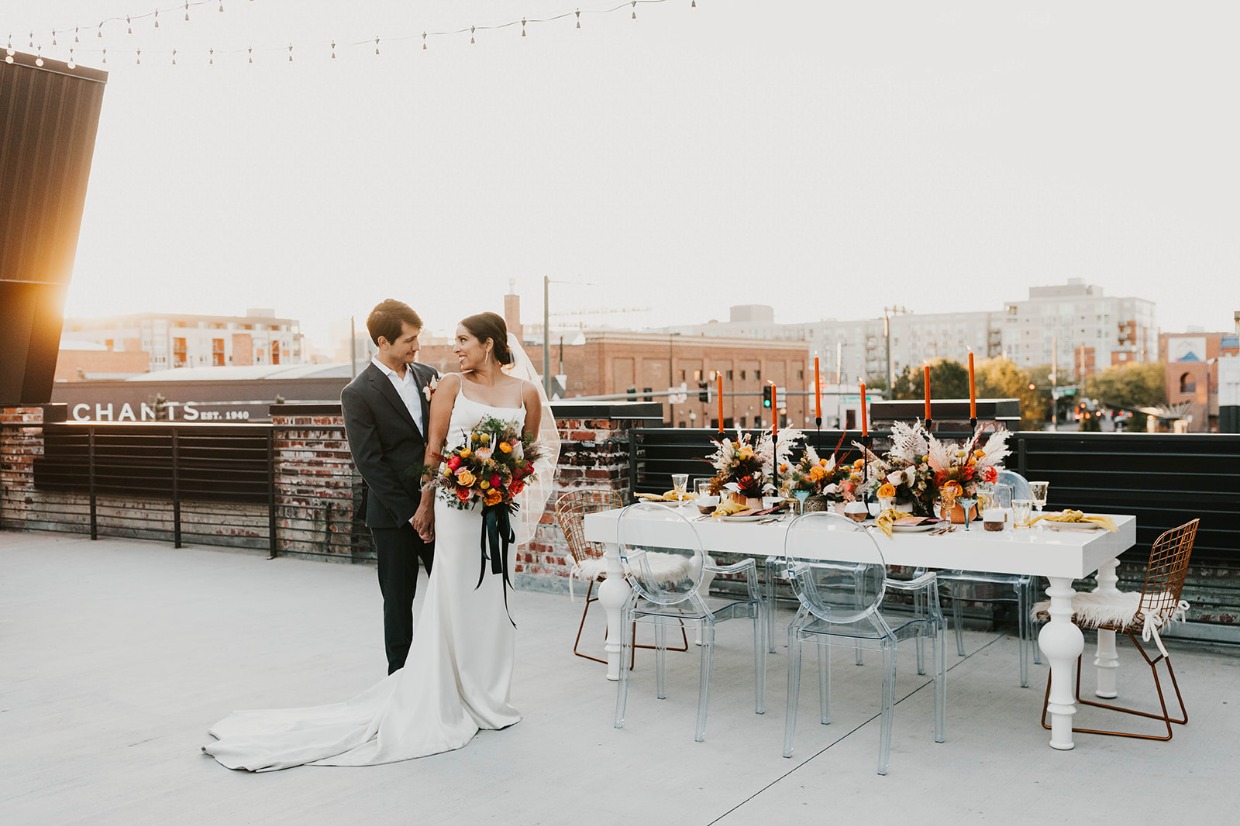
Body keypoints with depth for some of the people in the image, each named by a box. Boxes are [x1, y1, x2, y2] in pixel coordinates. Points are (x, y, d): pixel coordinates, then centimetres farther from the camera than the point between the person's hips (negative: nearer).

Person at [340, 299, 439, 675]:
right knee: (399, 599, 8)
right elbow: (370, 462, -11)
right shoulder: (358, 394, -9)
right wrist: (410, 514, -13)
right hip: (394, 515, -4)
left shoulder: (429, 376, 6)